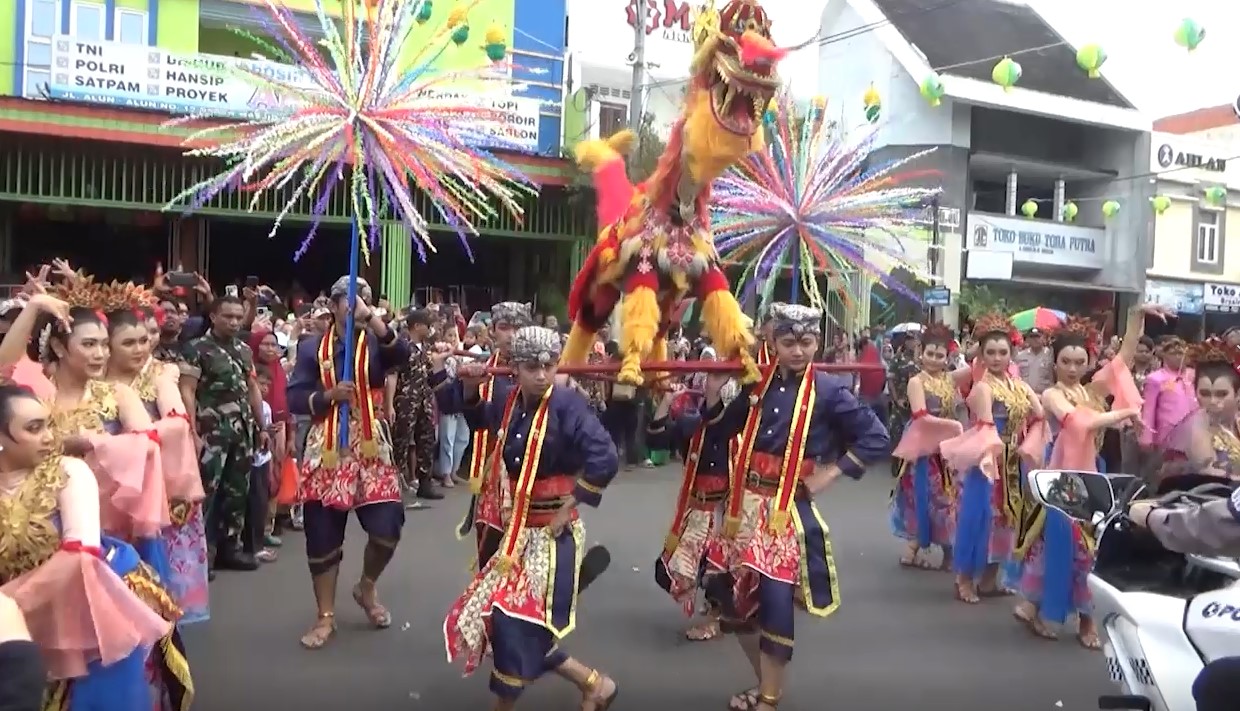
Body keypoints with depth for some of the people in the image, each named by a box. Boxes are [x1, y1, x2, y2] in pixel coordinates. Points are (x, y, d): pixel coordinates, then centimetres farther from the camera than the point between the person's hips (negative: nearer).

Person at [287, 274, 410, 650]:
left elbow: (402, 355, -20)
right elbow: (294, 399, 0)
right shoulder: (313, 348, 4)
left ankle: (367, 588, 25)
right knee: (323, 536, 5)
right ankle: (326, 616, 21)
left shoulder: (375, 342, 3)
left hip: (369, 446, 0)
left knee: (387, 526, -6)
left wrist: (370, 316, -26)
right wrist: (328, 396, -16)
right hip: (326, 448, 0)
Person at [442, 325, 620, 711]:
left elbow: (605, 459, -27)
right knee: (500, 616, 11)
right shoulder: (511, 403, 3)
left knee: (519, 623, -4)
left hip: (553, 532, -8)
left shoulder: (566, 403, -17)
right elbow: (479, 421, 26)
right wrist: (471, 390, 7)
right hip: (520, 529, 8)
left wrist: (568, 507, -18)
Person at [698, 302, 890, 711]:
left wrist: (831, 473, -10)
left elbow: (877, 440, -5)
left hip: (789, 509, -4)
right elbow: (723, 432, 13)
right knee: (737, 599, 10)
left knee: (776, 603, -6)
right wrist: (713, 395, -4)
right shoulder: (759, 384, 6)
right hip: (747, 504, 5)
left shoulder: (829, 390, -6)